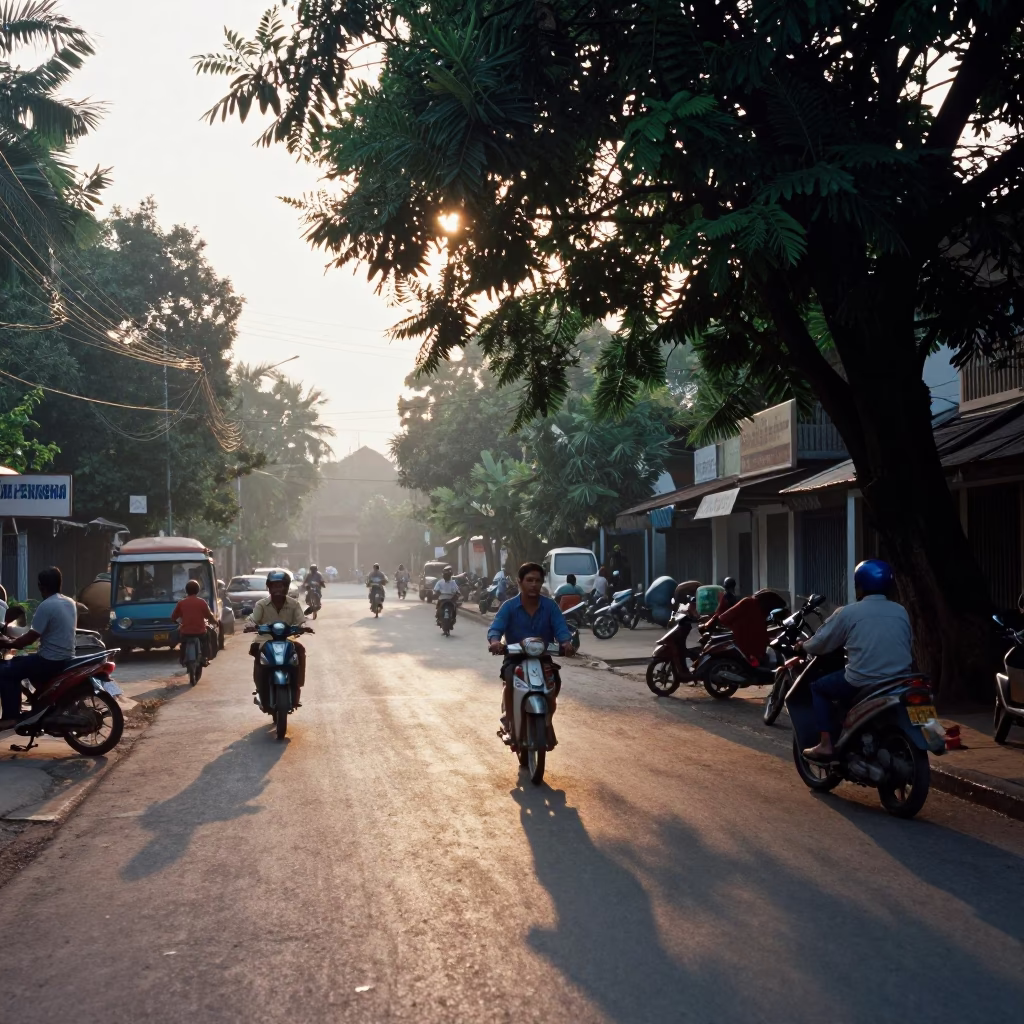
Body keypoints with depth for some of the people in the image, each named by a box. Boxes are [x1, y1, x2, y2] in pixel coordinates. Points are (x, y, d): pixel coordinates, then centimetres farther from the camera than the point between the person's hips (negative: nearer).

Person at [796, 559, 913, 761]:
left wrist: (803, 646, 27)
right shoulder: (901, 612, 10)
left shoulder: (848, 613, -2)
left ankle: (826, 744, 6)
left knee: (818, 687, 17)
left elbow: (820, 643, 5)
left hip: (863, 685, -5)